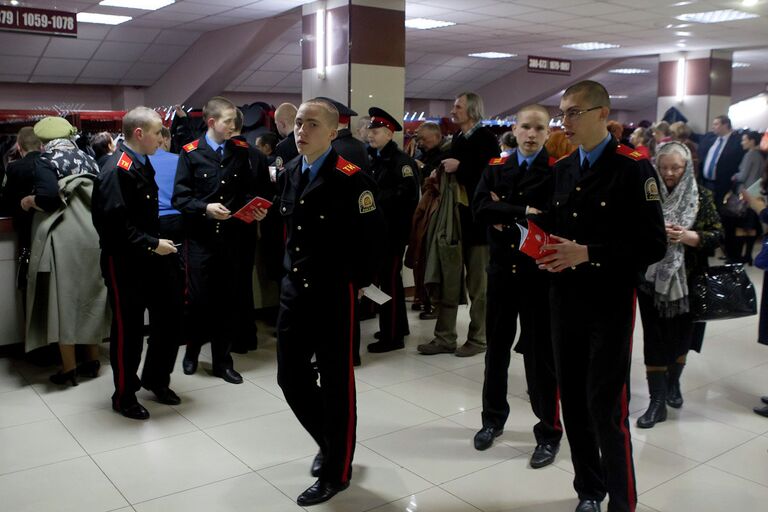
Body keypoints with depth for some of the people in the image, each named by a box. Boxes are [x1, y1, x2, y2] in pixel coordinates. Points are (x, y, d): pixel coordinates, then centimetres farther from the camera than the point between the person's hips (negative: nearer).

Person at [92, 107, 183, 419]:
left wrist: (158, 240, 7)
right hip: (124, 264, -8)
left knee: (170, 320, 12)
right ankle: (124, 396, 22)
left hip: (150, 259, 8)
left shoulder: (142, 165, 11)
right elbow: (115, 224, -25)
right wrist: (152, 244, -20)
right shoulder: (116, 171, -18)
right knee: (128, 330, 4)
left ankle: (156, 379, 33)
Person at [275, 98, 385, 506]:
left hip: (335, 294, -7)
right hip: (294, 289, 7)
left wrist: (356, 283, -7)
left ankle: (335, 472, 22)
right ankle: (329, 441, 37)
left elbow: (371, 237, -13)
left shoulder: (351, 179, -15)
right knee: (290, 376, 12)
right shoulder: (287, 175, 9)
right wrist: (293, 270, 15)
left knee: (336, 382, 5)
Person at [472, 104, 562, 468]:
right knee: (497, 347, 15)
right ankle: (493, 419, 33)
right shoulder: (495, 168, 6)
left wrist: (505, 216, -12)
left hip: (540, 272, -4)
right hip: (501, 270, 4)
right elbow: (480, 208, -10)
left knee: (541, 353, 5)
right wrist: (523, 212, -18)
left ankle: (549, 432, 19)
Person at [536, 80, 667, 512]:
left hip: (611, 305, -6)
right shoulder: (562, 169, 11)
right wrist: (549, 253, -2)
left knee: (607, 409, -3)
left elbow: (653, 245, -14)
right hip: (565, 302, 6)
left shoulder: (633, 168, -9)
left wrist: (588, 254, -20)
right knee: (574, 403, 13)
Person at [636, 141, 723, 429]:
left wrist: (689, 237, -18)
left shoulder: (701, 197, 1)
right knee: (655, 337, 0)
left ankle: (673, 384, 40)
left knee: (681, 334, 14)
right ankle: (657, 402, 9)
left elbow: (716, 234, -1)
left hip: (686, 278, 1)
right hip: (652, 277, -1)